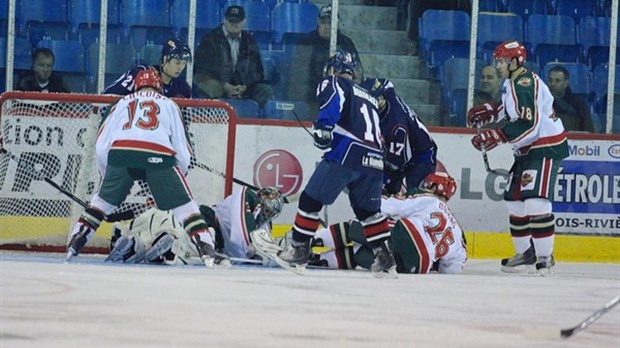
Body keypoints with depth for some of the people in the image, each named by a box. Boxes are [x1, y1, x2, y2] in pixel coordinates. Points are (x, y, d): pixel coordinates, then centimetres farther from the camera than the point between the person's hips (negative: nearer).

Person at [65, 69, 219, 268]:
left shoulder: (122, 104, 32)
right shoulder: (169, 105, 29)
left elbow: (101, 145, 23)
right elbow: (182, 150, 21)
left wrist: (106, 175, 34)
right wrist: (179, 174, 35)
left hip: (121, 152, 1)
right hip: (158, 155, -1)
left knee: (103, 200, 21)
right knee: (183, 205, 7)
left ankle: (74, 244, 15)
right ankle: (206, 250, -6)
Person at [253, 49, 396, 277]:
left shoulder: (333, 83, 13)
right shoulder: (369, 97, 33)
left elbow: (333, 98, -11)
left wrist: (324, 125, -14)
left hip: (347, 153, -6)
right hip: (374, 160, 6)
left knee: (311, 199, 2)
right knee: (368, 210, 20)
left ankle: (297, 250, 0)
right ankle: (385, 260, 14)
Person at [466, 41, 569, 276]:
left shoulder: (524, 85, -21)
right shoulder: (513, 83, 12)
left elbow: (527, 125, -29)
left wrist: (495, 137, -28)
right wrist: (489, 112, 14)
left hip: (546, 148, -11)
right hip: (528, 150, 11)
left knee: (535, 200, -19)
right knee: (514, 199, 12)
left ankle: (545, 257, -17)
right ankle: (526, 252, 20)